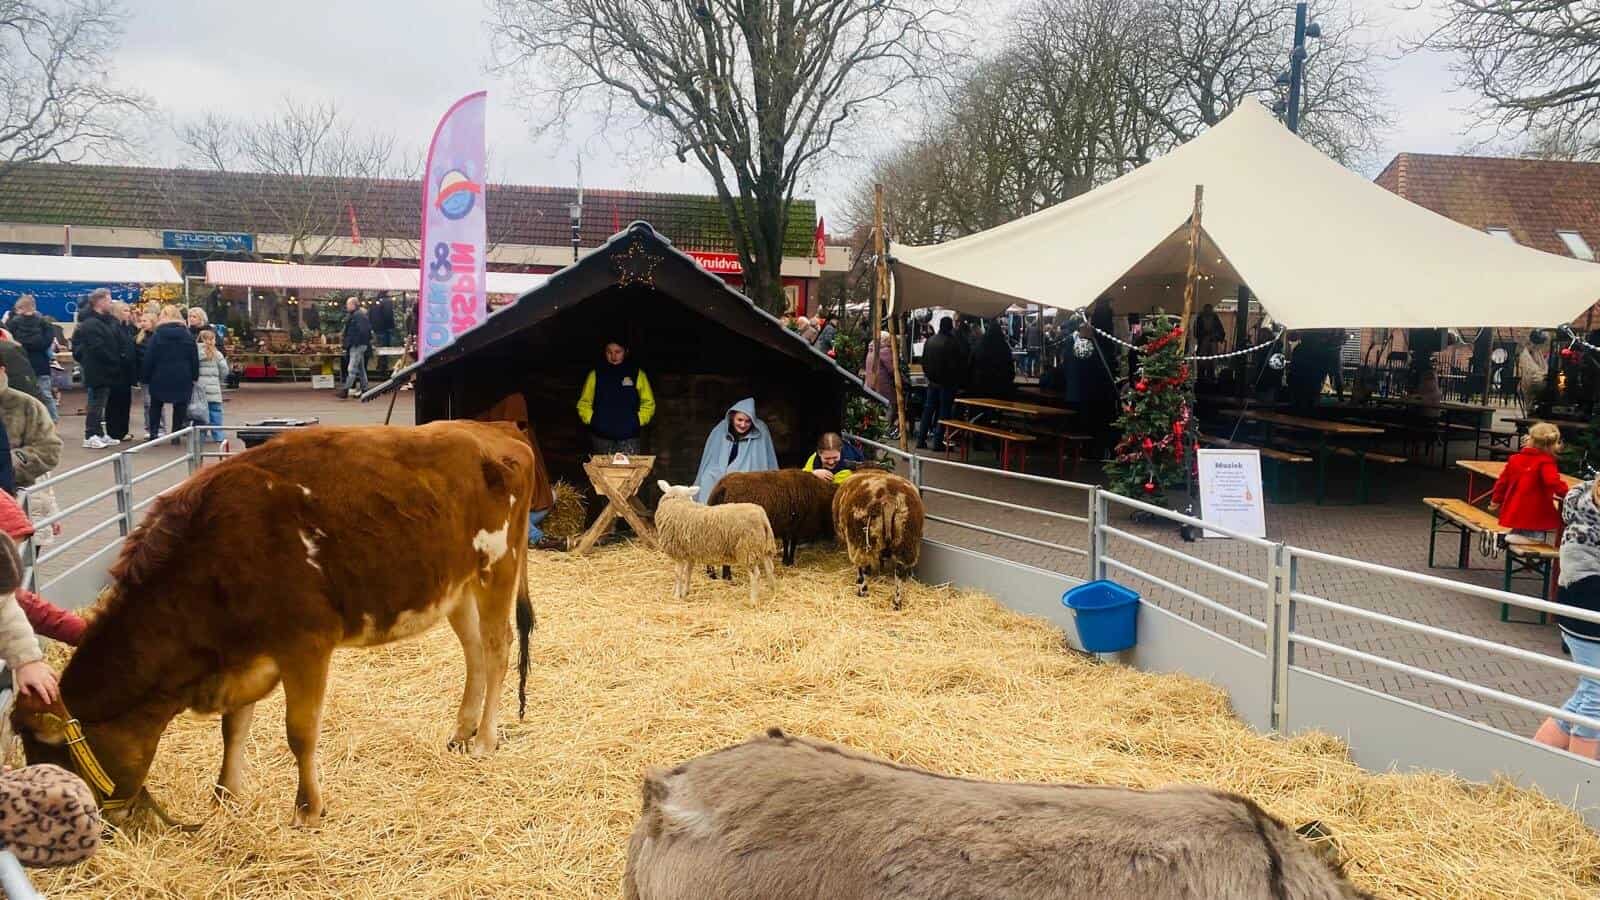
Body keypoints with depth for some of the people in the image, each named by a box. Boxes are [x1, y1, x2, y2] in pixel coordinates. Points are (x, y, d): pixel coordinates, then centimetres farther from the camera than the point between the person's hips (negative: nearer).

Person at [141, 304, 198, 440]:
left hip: (160, 378, -1)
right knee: (180, 407, 7)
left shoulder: (156, 336, -4)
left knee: (156, 406, 14)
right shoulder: (188, 336, 1)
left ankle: (154, 433, 9)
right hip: (183, 378, 1)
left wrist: (146, 378, 4)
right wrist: (194, 377, 7)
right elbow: (195, 359, 2)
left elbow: (148, 359, -3)